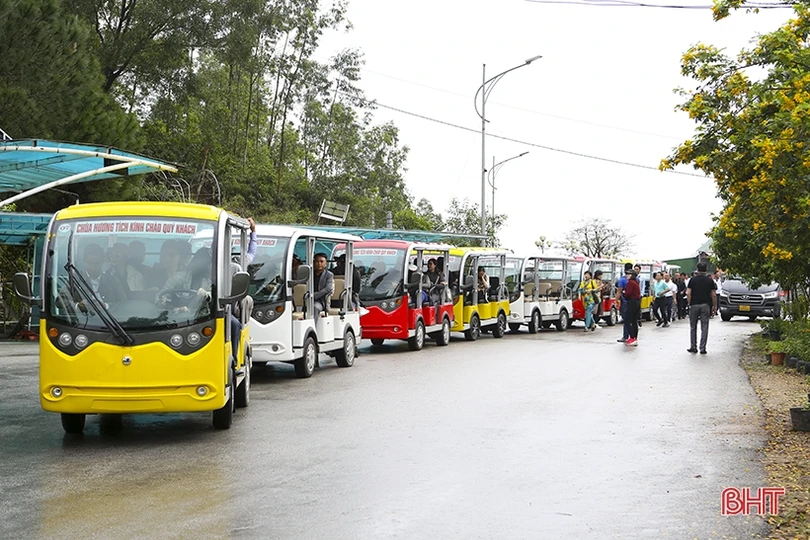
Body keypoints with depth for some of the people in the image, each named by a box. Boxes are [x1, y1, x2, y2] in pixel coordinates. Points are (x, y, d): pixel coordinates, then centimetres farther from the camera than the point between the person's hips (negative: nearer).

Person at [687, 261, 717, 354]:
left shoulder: (693, 280, -1)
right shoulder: (710, 280, 1)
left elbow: (688, 293, -6)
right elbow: (714, 295, -1)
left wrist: (690, 303, 4)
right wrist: (714, 306, 8)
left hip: (694, 305, 0)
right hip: (705, 305, 0)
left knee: (693, 327, 11)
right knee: (704, 328, 3)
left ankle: (693, 347, 12)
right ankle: (702, 348, 0)